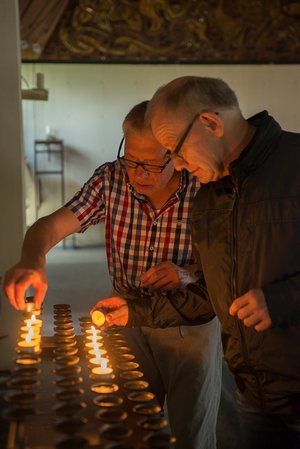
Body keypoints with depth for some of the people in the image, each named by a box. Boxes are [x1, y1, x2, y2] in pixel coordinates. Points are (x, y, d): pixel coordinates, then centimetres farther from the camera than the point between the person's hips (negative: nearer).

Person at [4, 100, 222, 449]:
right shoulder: (111, 179, -11)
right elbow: (50, 226, -17)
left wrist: (191, 275, -29)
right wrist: (32, 260, -39)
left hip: (191, 323, -2)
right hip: (128, 319, 2)